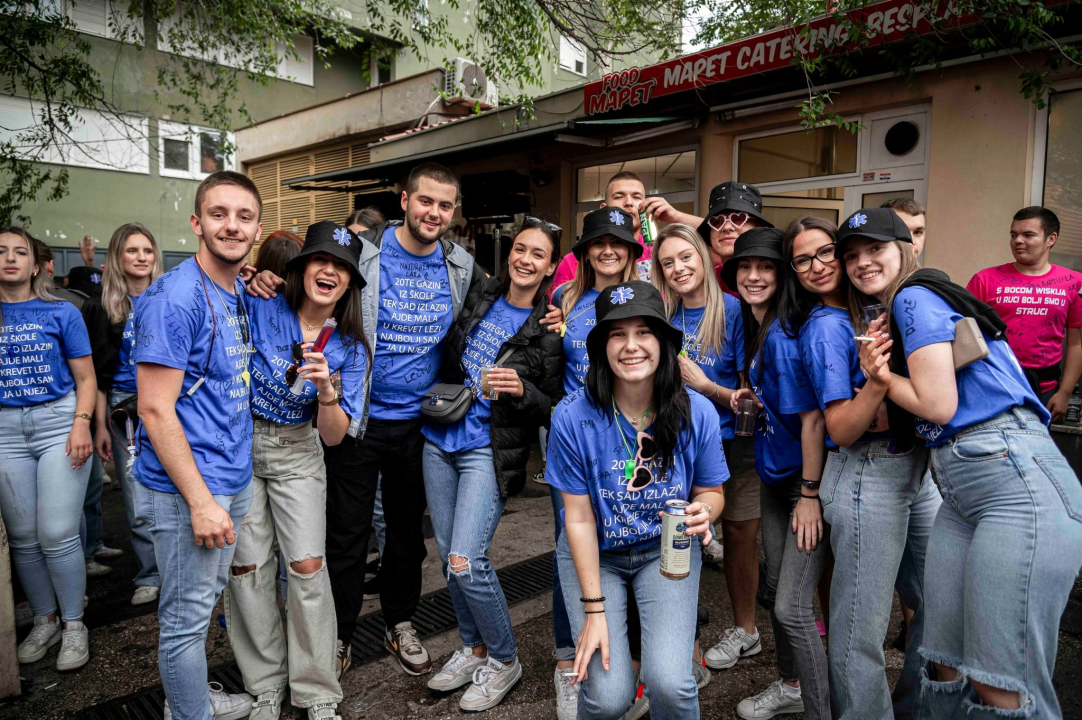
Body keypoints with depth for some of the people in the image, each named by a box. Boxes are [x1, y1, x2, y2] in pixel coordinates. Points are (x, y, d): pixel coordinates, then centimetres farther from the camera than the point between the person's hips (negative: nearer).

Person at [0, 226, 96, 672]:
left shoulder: (61, 313, 1)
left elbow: (85, 378, 1)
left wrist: (81, 424, -13)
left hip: (59, 423, -3)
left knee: (57, 534, -5)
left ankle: (74, 626, 12)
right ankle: (45, 622, 27)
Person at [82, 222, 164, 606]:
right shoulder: (103, 308, 4)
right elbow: (99, 374, 5)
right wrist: (100, 424, 1)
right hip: (124, 411, 1)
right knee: (138, 504, 3)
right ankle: (150, 576, 18)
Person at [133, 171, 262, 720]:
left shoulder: (239, 294, 9)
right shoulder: (174, 298, -17)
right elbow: (155, 410, -19)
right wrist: (201, 501, -20)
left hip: (234, 479, 8)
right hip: (187, 488, -8)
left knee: (205, 599, 22)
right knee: (186, 616, 8)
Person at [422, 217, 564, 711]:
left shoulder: (548, 330, -7)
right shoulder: (479, 298, 6)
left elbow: (554, 410, -5)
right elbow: (447, 355, 24)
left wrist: (522, 390, -22)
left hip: (491, 452, -5)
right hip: (440, 441, 6)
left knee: (466, 562, -13)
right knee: (448, 554, 11)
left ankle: (504, 660, 12)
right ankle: (474, 647, 32)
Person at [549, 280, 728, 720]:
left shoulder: (697, 412, -15)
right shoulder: (573, 417, -20)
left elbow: (710, 490, 0)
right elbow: (579, 518, -13)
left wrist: (703, 510, -25)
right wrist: (594, 610, -12)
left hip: (667, 551, 1)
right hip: (593, 553, -1)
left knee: (670, 684, -17)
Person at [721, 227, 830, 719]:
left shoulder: (783, 337, -23)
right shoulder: (754, 328, 5)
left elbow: (811, 418, -22)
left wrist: (810, 494, -19)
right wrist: (752, 395, -2)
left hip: (806, 477, -9)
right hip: (774, 475, 9)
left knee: (792, 607, -7)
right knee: (773, 591, 19)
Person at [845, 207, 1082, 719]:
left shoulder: (915, 297, -5)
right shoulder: (892, 315, 22)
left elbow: (938, 405, -11)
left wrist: (881, 375, 4)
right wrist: (877, 374, 0)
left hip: (1018, 482, -9)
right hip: (961, 495, 9)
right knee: (943, 666, 10)